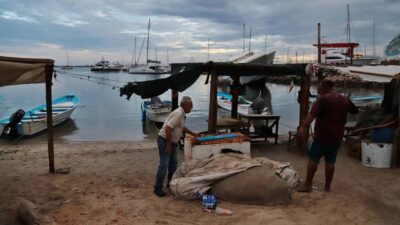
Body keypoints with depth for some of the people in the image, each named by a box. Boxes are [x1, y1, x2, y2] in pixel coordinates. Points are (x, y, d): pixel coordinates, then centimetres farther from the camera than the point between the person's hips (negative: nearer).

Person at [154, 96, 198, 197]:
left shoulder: (182, 114, 10)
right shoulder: (178, 113, -22)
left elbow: (182, 127, 29)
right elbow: (168, 128, -29)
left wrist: (193, 133, 34)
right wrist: (168, 145, -24)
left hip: (171, 142, 10)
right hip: (165, 140, -10)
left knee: (173, 163, 17)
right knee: (164, 164, -8)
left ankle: (171, 183, 31)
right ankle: (158, 188, -1)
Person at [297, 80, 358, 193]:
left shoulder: (323, 98, -12)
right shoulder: (345, 100, 8)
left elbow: (312, 114, -24)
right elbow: (355, 111, 26)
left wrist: (303, 127, -30)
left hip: (323, 135, -6)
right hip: (337, 136, 6)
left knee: (313, 159, 3)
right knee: (330, 161, 12)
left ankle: (308, 184, 7)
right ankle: (327, 186, 18)